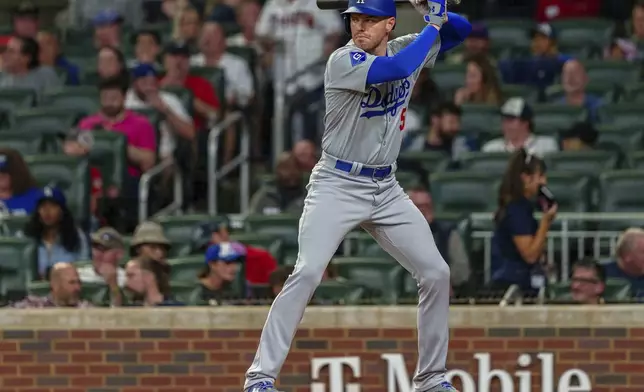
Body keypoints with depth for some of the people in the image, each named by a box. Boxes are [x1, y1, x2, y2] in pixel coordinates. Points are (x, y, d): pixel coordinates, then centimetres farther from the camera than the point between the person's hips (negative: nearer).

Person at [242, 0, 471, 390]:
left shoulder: (405, 48, 4)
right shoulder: (343, 61, -15)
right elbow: (396, 70, -31)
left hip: (386, 191, 6)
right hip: (337, 186, -6)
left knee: (437, 274, 2)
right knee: (308, 272, -21)